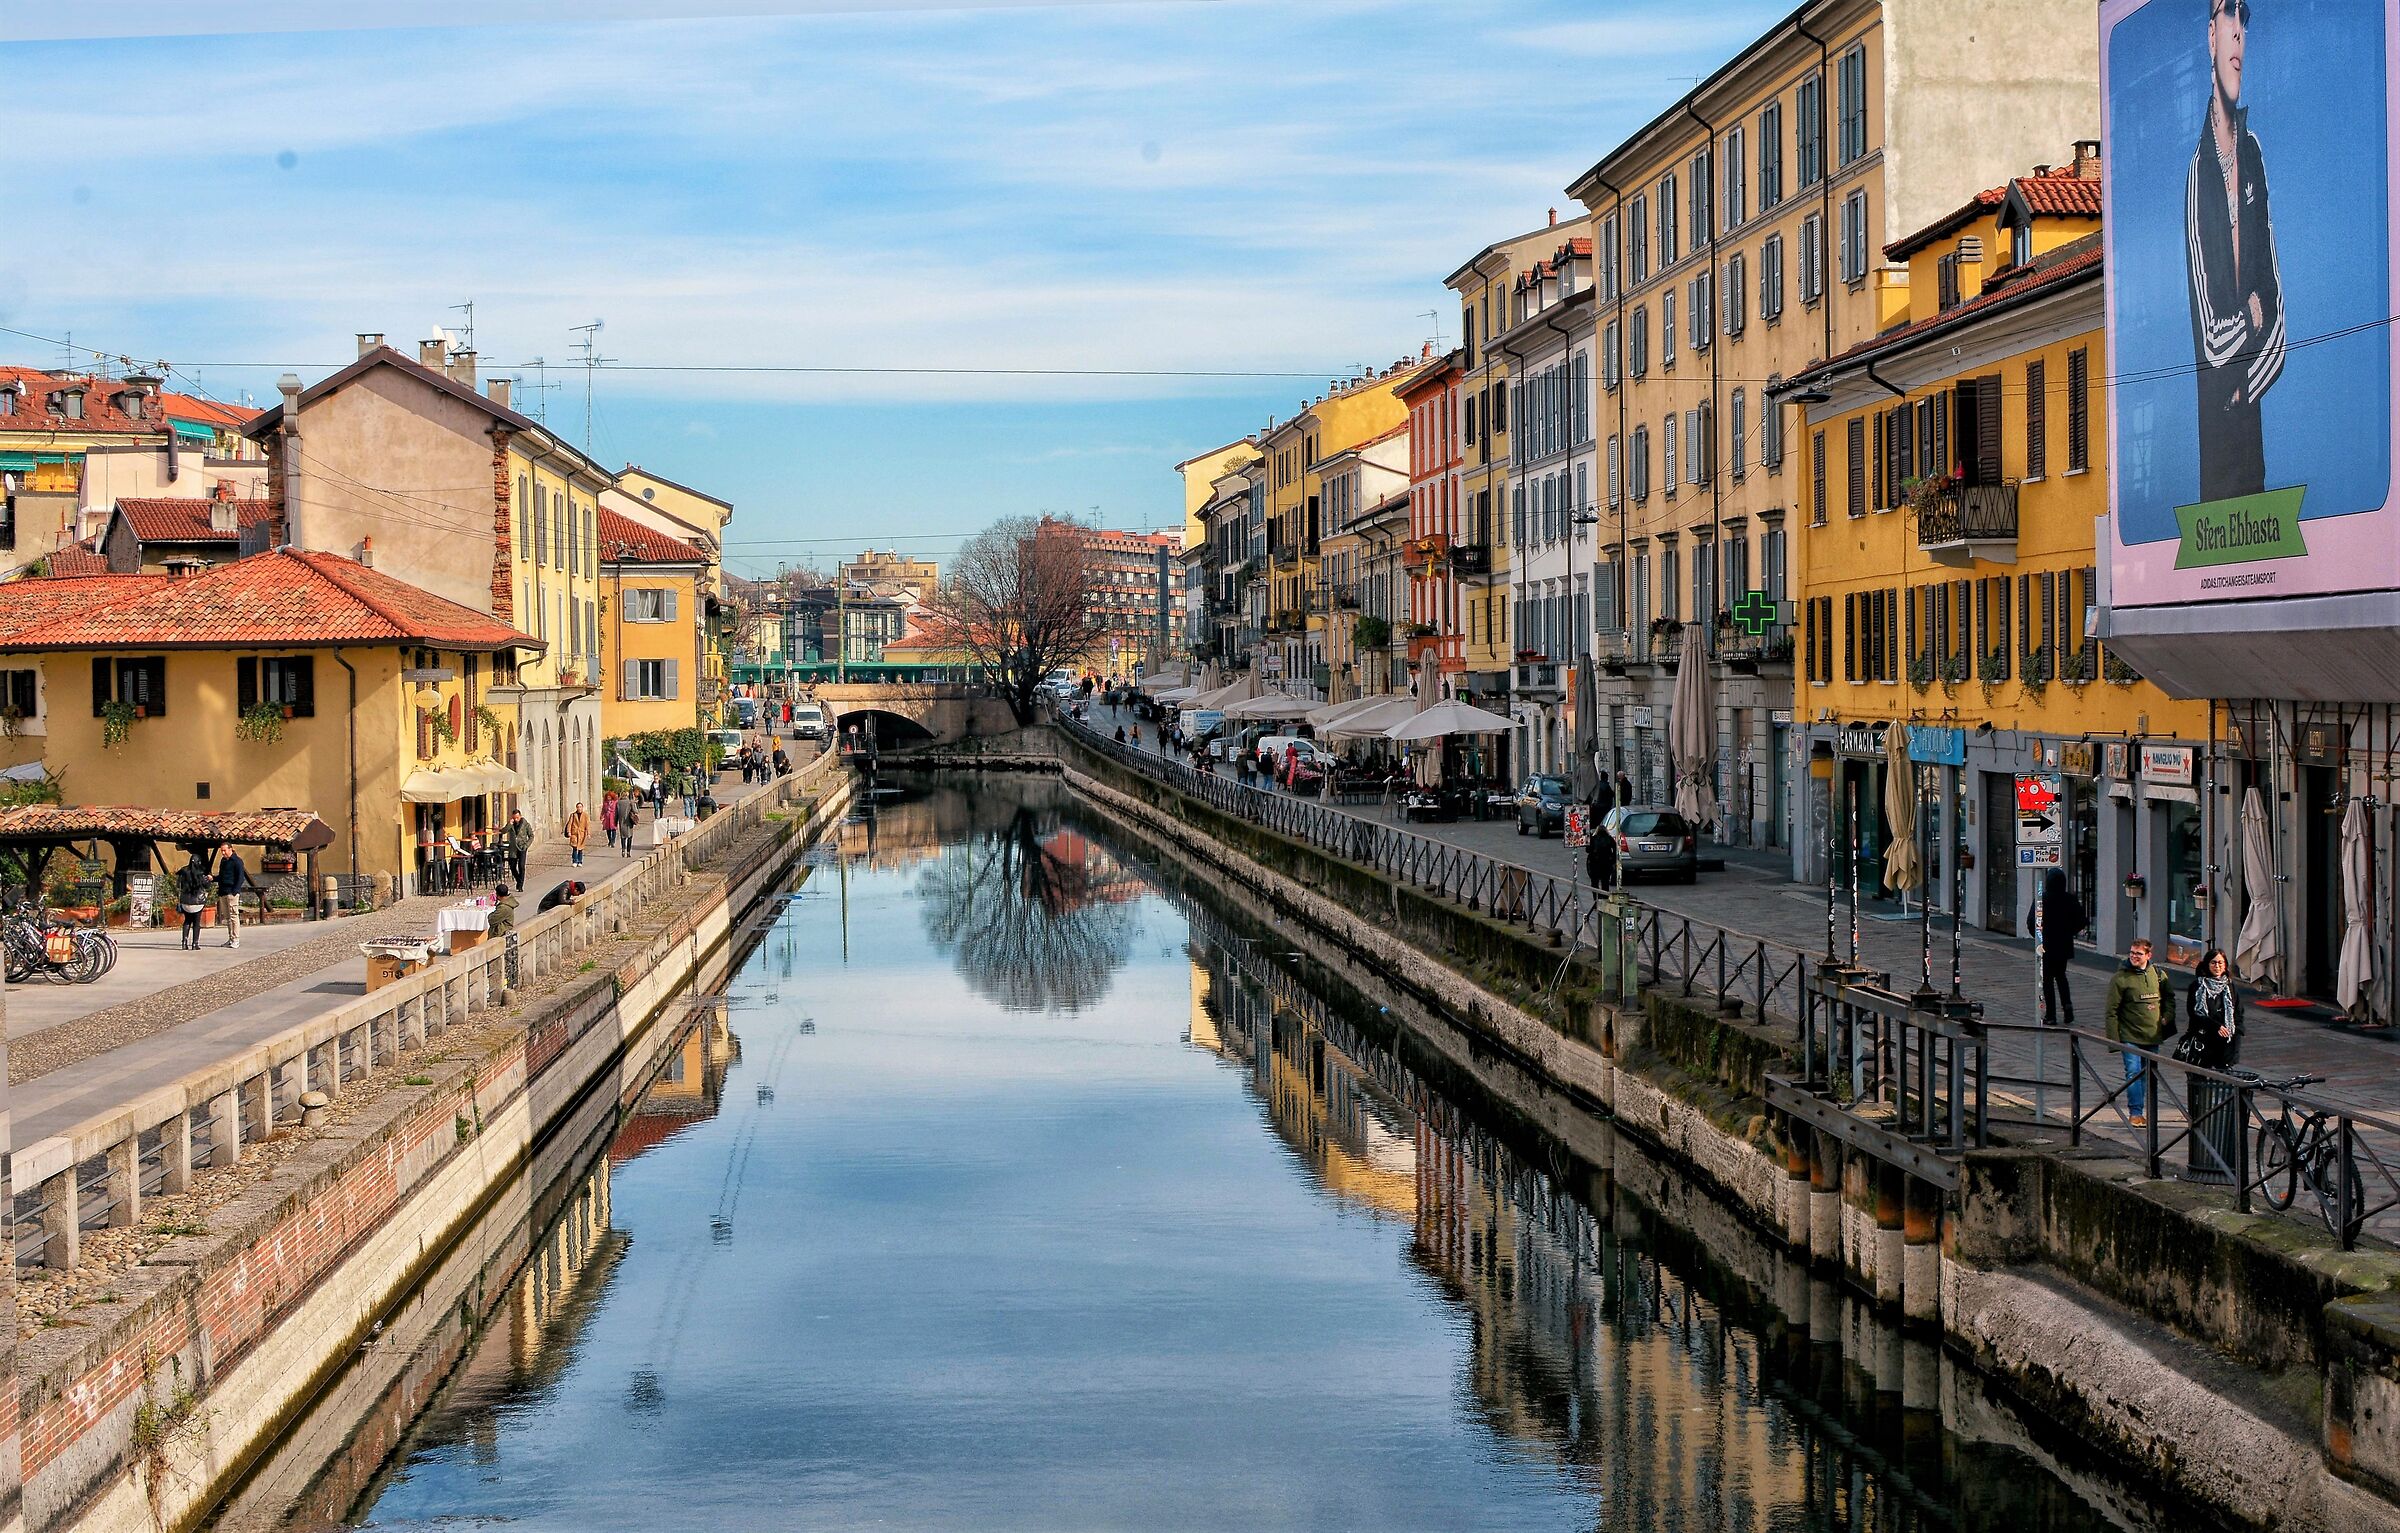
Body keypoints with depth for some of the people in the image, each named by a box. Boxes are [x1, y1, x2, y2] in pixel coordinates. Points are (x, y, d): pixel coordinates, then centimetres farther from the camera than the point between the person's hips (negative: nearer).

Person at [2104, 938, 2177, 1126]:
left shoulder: (2158, 975, 4)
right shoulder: (2121, 978, -9)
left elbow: (2169, 997, 22)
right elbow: (2112, 1011, -8)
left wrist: (2167, 1016, 4)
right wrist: (2114, 1038, -12)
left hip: (2153, 1036, 4)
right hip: (2130, 1037, -4)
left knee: (2149, 1075, 11)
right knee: (2133, 1073, -10)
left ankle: (2148, 1112, 20)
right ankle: (2136, 1113, -5)